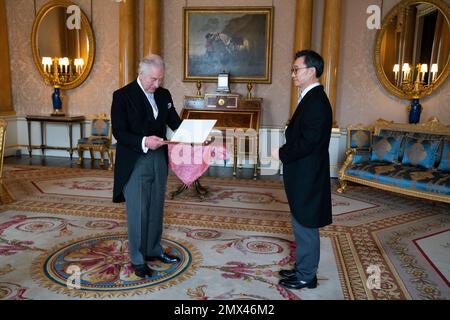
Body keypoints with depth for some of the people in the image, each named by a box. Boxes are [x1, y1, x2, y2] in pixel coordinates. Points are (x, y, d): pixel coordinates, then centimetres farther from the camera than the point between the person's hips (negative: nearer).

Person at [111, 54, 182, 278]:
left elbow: (175, 122, 8)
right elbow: (119, 132, -15)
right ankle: (137, 260, 20)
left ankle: (154, 250, 34)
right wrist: (143, 142, -30)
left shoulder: (164, 95, 7)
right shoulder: (122, 96, -10)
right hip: (135, 163, -5)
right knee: (137, 212, 3)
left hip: (159, 159, 6)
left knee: (156, 209, 17)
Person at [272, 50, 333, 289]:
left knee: (306, 227, 4)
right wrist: (285, 151, 5)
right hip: (302, 175, 10)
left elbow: (308, 142, -25)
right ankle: (302, 268, 34)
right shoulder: (310, 98, 12)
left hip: (307, 177, -10)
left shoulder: (316, 101, -19)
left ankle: (306, 276, 20)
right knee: (302, 225, 19)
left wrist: (282, 153, -13)